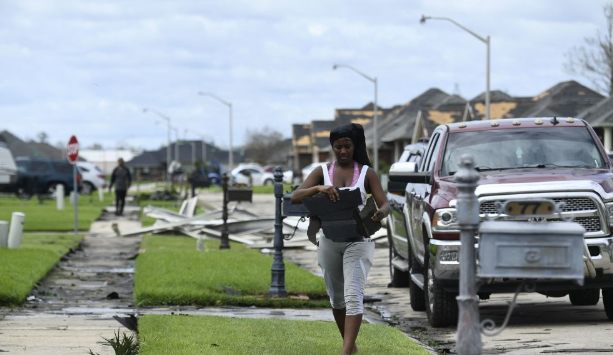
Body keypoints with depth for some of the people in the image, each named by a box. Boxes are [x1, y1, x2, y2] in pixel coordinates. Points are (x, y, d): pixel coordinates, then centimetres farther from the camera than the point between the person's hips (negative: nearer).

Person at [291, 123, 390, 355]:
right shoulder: (322, 172, 4)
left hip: (358, 241, -3)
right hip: (330, 242, 3)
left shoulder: (366, 172, 0)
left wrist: (381, 212, -31)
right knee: (337, 298, 13)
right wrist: (318, 188, -28)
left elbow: (384, 203, -6)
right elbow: (295, 197, -8)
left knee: (353, 296, -17)